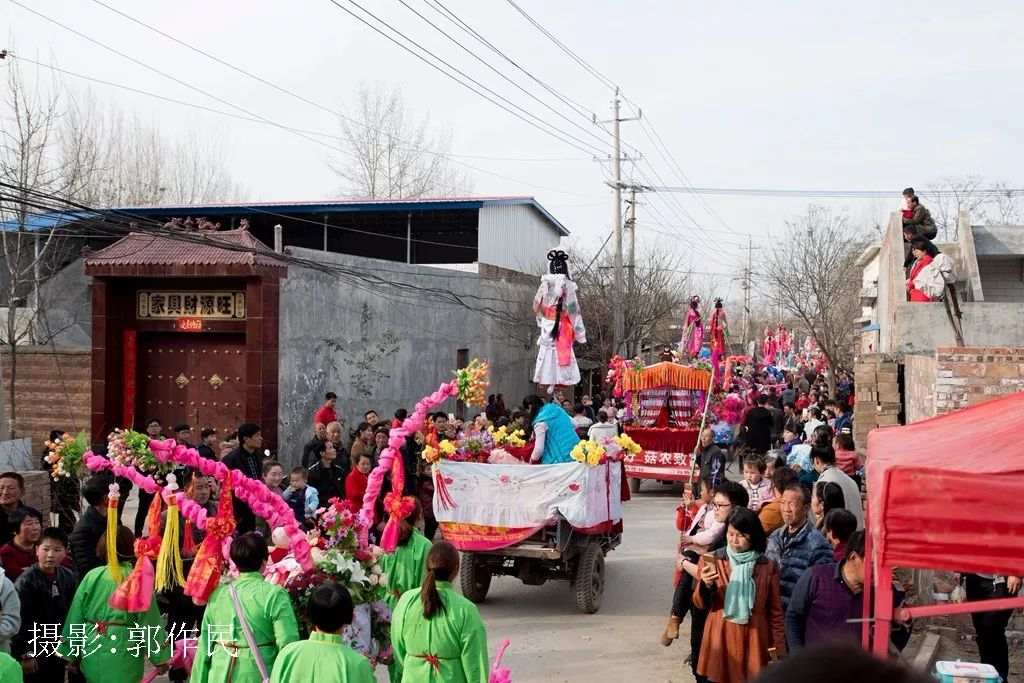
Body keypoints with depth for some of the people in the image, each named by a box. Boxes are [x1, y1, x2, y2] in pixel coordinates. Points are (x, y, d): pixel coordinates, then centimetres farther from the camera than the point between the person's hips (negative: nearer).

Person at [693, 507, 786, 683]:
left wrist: (779, 652, 3)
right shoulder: (712, 560, 0)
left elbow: (775, 611, 5)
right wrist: (706, 585, -20)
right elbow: (700, 603, 2)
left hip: (754, 641, 0)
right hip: (720, 640, 0)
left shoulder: (768, 566, 0)